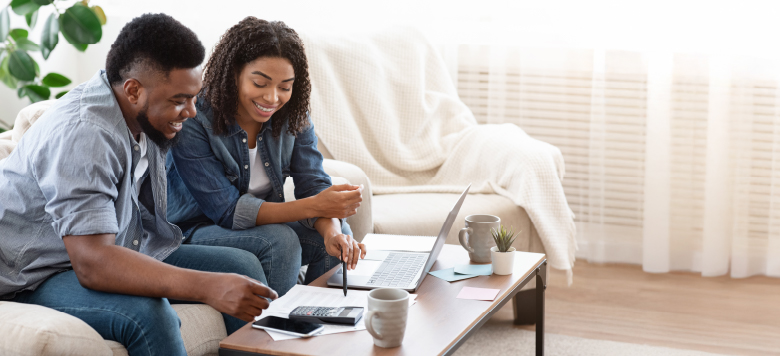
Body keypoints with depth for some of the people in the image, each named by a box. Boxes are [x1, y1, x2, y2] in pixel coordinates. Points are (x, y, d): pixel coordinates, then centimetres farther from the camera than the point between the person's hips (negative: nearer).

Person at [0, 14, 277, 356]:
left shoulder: (151, 115, -1)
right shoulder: (82, 134, -29)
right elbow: (92, 264, -39)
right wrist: (208, 288, -45)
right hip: (40, 275, -9)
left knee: (243, 266, -2)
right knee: (145, 312, -37)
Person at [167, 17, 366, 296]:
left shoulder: (293, 116, -5)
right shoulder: (192, 123, -24)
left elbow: (314, 184, -10)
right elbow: (227, 210, -27)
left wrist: (332, 230, -35)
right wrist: (313, 207, -37)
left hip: (265, 221, 6)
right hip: (198, 230, -6)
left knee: (338, 234, -17)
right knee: (280, 240, -30)